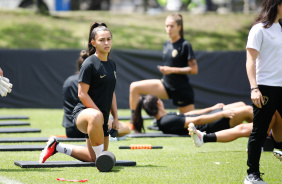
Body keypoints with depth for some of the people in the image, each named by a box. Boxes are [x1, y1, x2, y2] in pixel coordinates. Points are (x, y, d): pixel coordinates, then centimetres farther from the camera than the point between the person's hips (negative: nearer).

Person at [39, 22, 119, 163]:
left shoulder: (112, 64, 13)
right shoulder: (89, 64, -12)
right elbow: (82, 94, -15)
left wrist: (115, 118, 14)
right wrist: (99, 113, -19)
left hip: (102, 118, 9)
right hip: (83, 113, -9)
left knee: (93, 157, 15)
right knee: (96, 117, -46)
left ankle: (57, 147, 31)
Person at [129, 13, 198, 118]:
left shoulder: (185, 45, -12)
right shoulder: (166, 45, 9)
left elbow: (194, 69, -15)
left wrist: (172, 70, -19)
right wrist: (164, 69, 4)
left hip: (182, 89, -7)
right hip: (166, 86, 7)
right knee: (134, 87, -7)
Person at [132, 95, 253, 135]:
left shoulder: (166, 118, 5)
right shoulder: (168, 121, -26)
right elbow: (197, 121, -27)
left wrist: (212, 109, 20)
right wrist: (222, 114, -21)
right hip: (211, 126, -11)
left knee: (241, 105, 18)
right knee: (247, 111, -8)